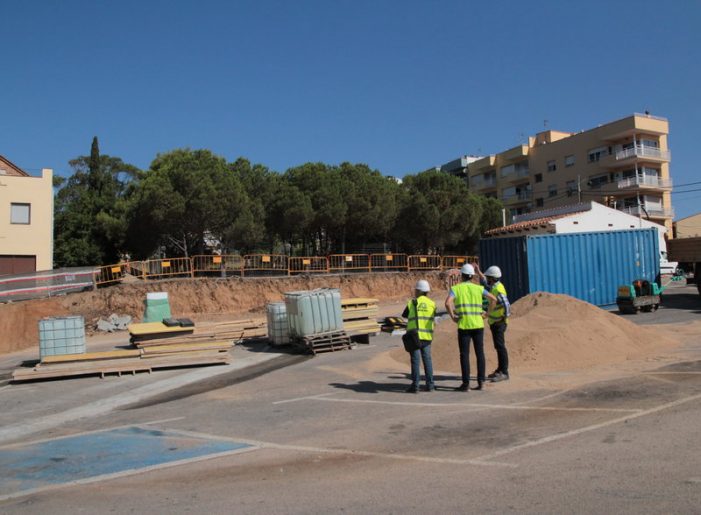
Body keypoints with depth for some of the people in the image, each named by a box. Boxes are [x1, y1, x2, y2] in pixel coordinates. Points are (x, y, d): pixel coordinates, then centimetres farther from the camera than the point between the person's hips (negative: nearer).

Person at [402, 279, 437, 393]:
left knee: (415, 360, -1)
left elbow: (404, 315, 11)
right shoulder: (432, 304, 6)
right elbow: (433, 317, 14)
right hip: (427, 336, 3)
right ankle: (430, 384, 12)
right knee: (427, 359, 11)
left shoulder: (412, 303, -2)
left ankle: (415, 385, -1)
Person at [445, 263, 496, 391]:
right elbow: (493, 299, 0)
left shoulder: (456, 288, 1)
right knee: (480, 353, 8)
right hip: (478, 324, 3)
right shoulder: (478, 288, 9)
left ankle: (466, 384, 2)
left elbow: (448, 303, -17)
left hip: (464, 325, -3)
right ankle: (480, 381, 7)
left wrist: (452, 316, -5)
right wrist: (487, 314, 7)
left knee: (464, 355, 2)